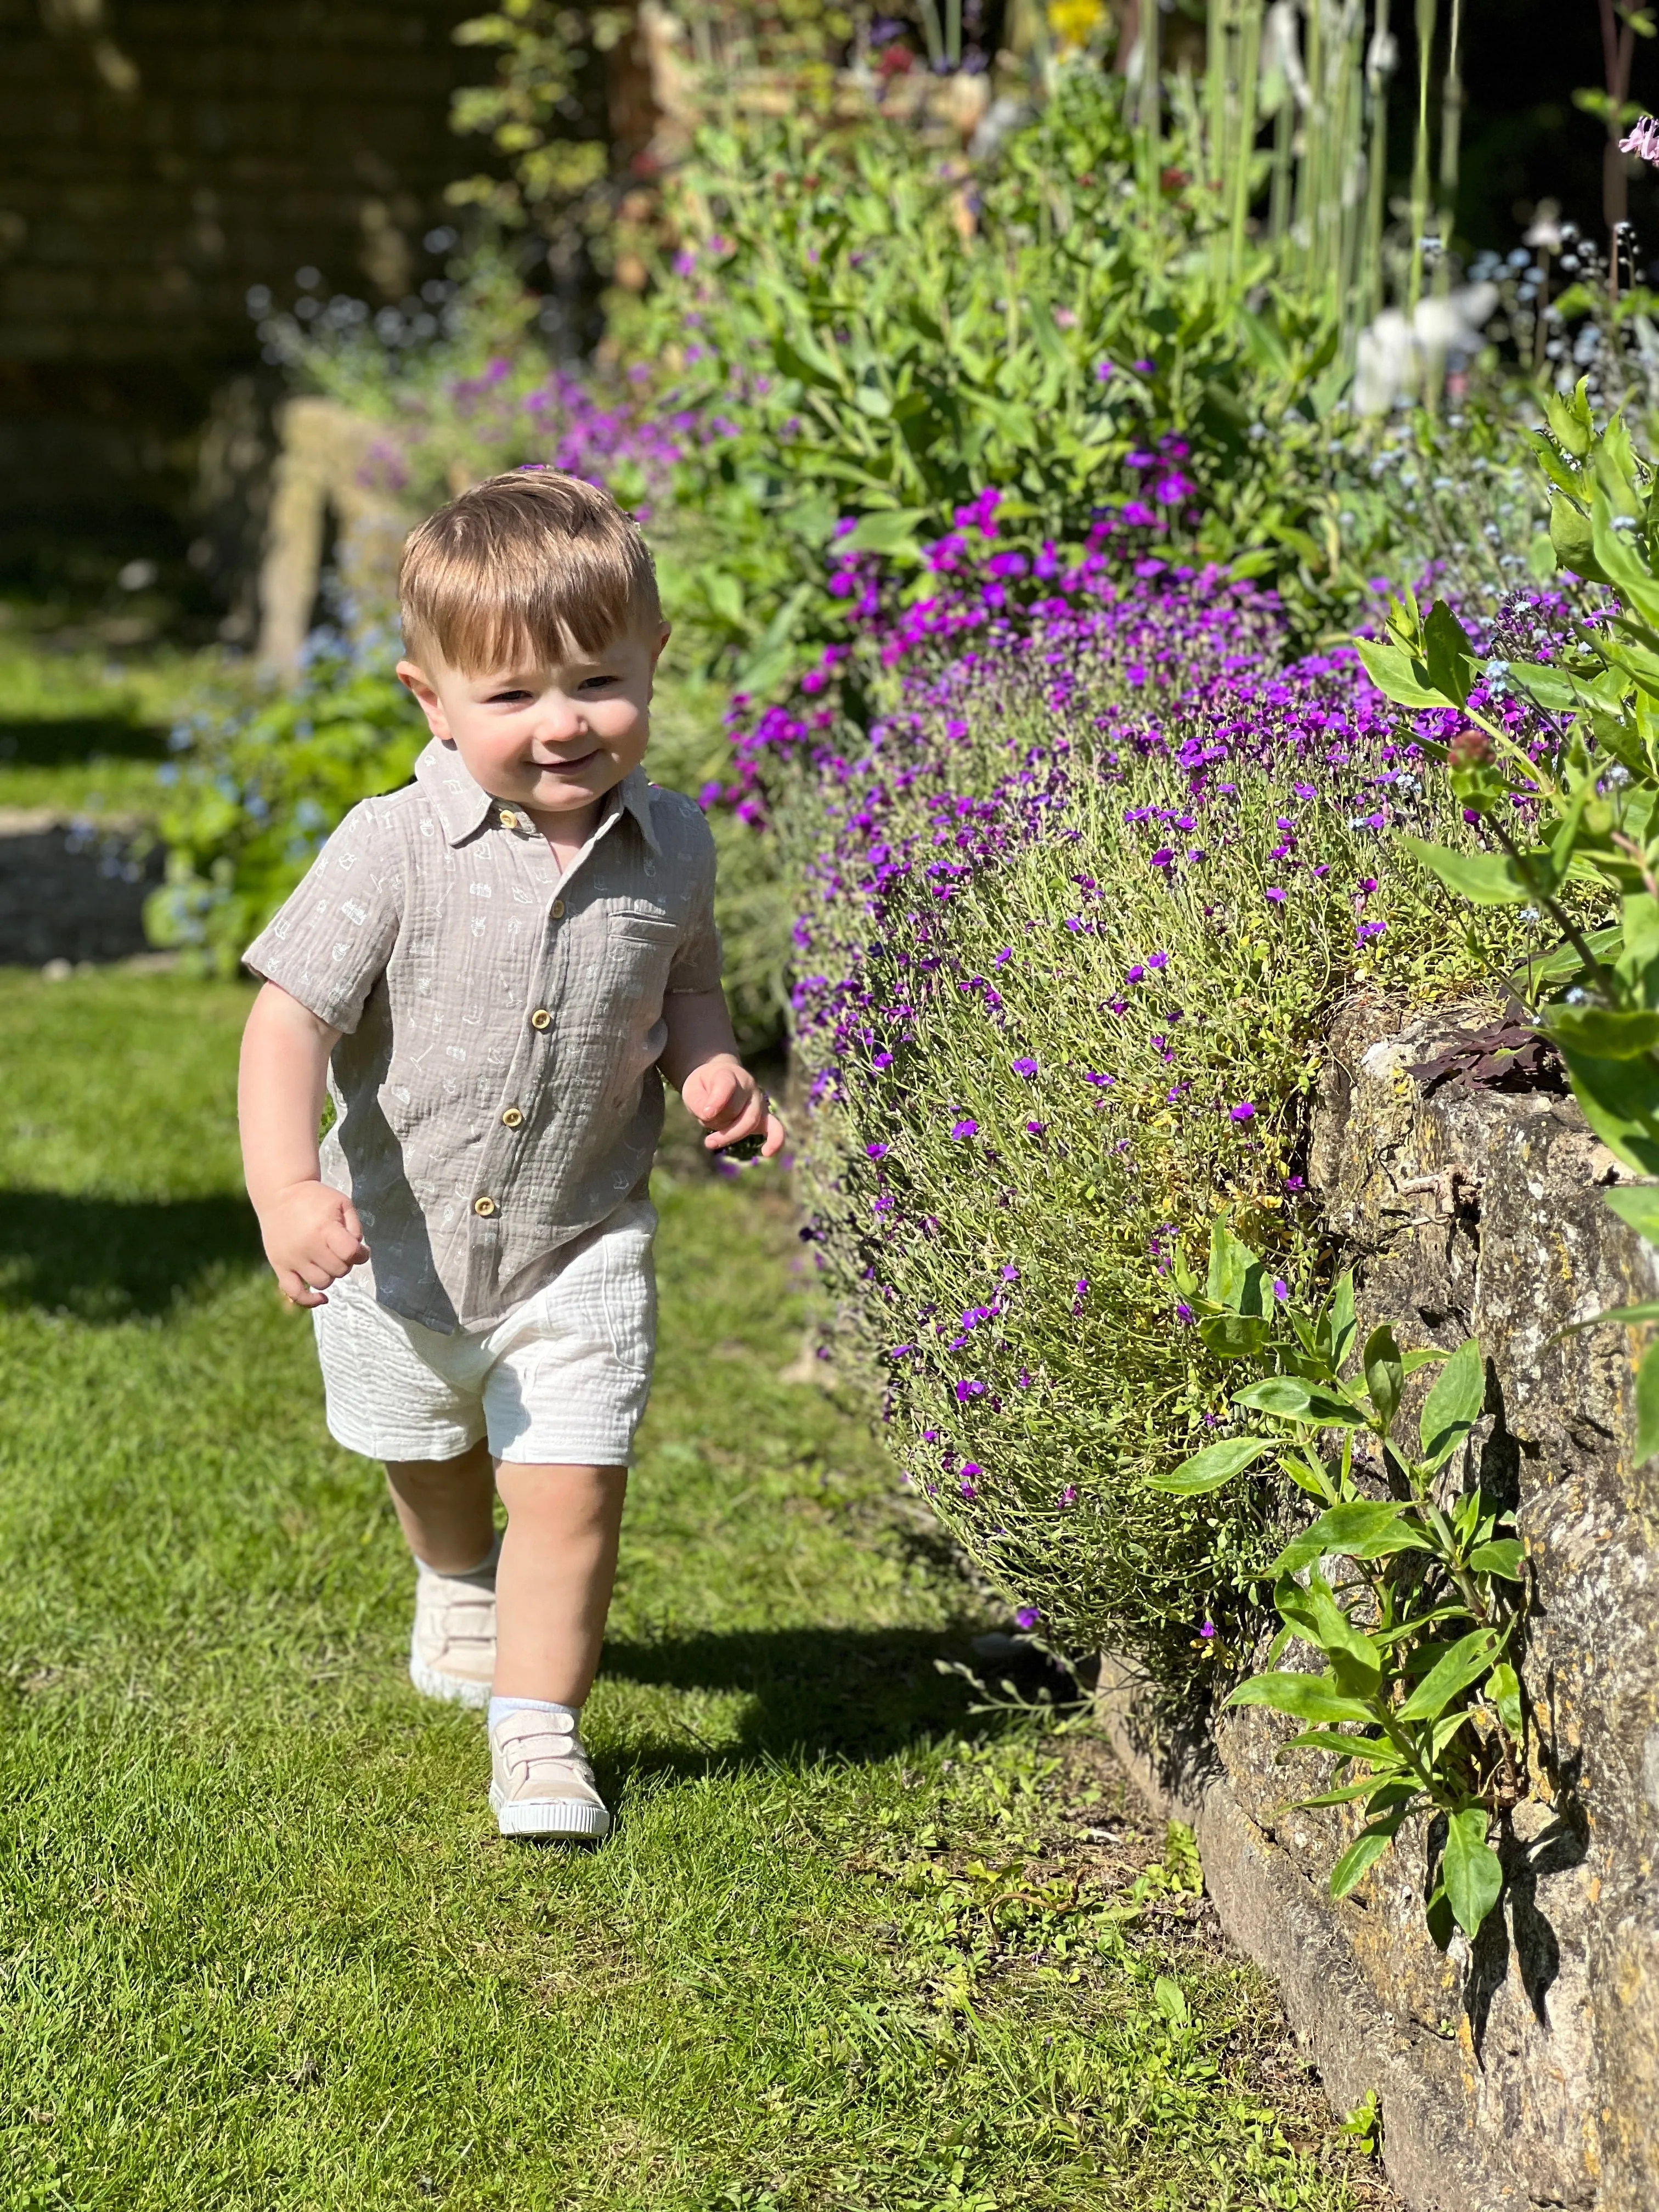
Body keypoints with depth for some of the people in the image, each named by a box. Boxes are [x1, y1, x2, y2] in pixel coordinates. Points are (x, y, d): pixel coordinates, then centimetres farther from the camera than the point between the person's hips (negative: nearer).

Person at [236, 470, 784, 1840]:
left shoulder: (670, 846, -10)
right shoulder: (395, 851, -22)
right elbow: (292, 1018, -21)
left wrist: (711, 1071, -12)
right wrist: (285, 1188, -35)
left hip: (582, 1244, 0)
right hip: (399, 1242, 0)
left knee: (571, 1484, -8)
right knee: (427, 1457, 25)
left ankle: (540, 1724, 10)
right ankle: (461, 1583, 58)